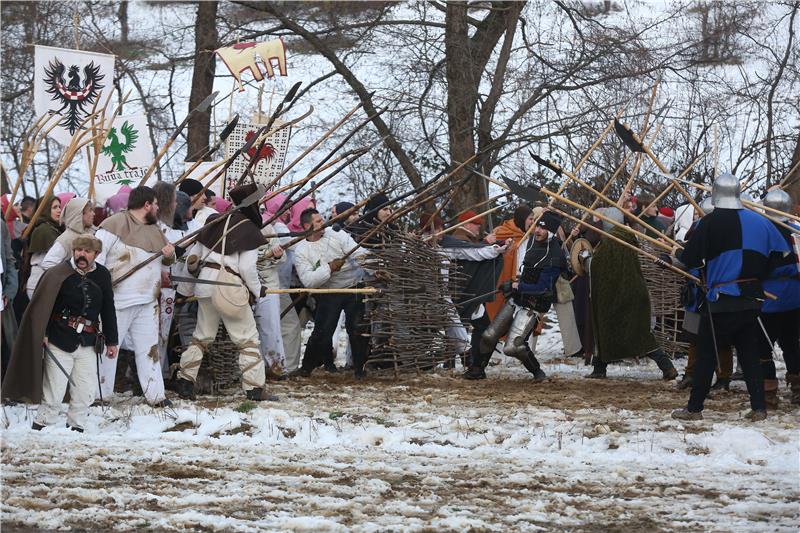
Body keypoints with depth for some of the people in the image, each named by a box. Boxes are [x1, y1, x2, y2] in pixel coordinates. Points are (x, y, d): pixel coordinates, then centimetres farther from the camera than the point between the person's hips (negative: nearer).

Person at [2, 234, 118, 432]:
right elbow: (42, 305, -7)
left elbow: (108, 310, 14)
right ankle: (41, 426, 6)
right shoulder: (59, 273, -8)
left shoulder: (102, 276, 5)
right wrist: (43, 334, -14)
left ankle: (76, 427, 16)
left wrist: (111, 341, 16)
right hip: (59, 342, -4)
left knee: (85, 393, 3)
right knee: (54, 393, -4)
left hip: (87, 344, 4)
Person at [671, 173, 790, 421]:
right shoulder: (759, 221, 4)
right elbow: (781, 253, 13)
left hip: (720, 300, -5)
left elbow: (689, 258, -15)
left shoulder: (711, 222, -12)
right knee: (750, 354, 12)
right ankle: (759, 408, 7)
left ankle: (694, 408, 6)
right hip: (752, 299, 5)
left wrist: (679, 254, 7)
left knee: (706, 354, 4)